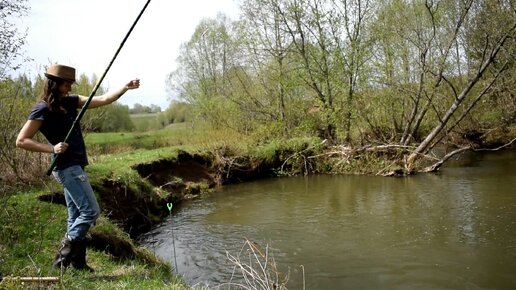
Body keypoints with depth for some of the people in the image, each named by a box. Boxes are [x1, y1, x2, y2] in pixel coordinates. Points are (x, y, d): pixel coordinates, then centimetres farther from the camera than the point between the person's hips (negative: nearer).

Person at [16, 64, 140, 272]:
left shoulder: (69, 102, 9)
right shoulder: (42, 109, -11)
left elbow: (102, 100, 6)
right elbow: (21, 140, -11)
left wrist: (126, 88, -4)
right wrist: (52, 149, -21)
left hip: (74, 167, 9)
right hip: (68, 167, -9)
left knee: (76, 216, 11)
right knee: (91, 211, -9)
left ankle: (78, 263, 19)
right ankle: (63, 256, 2)